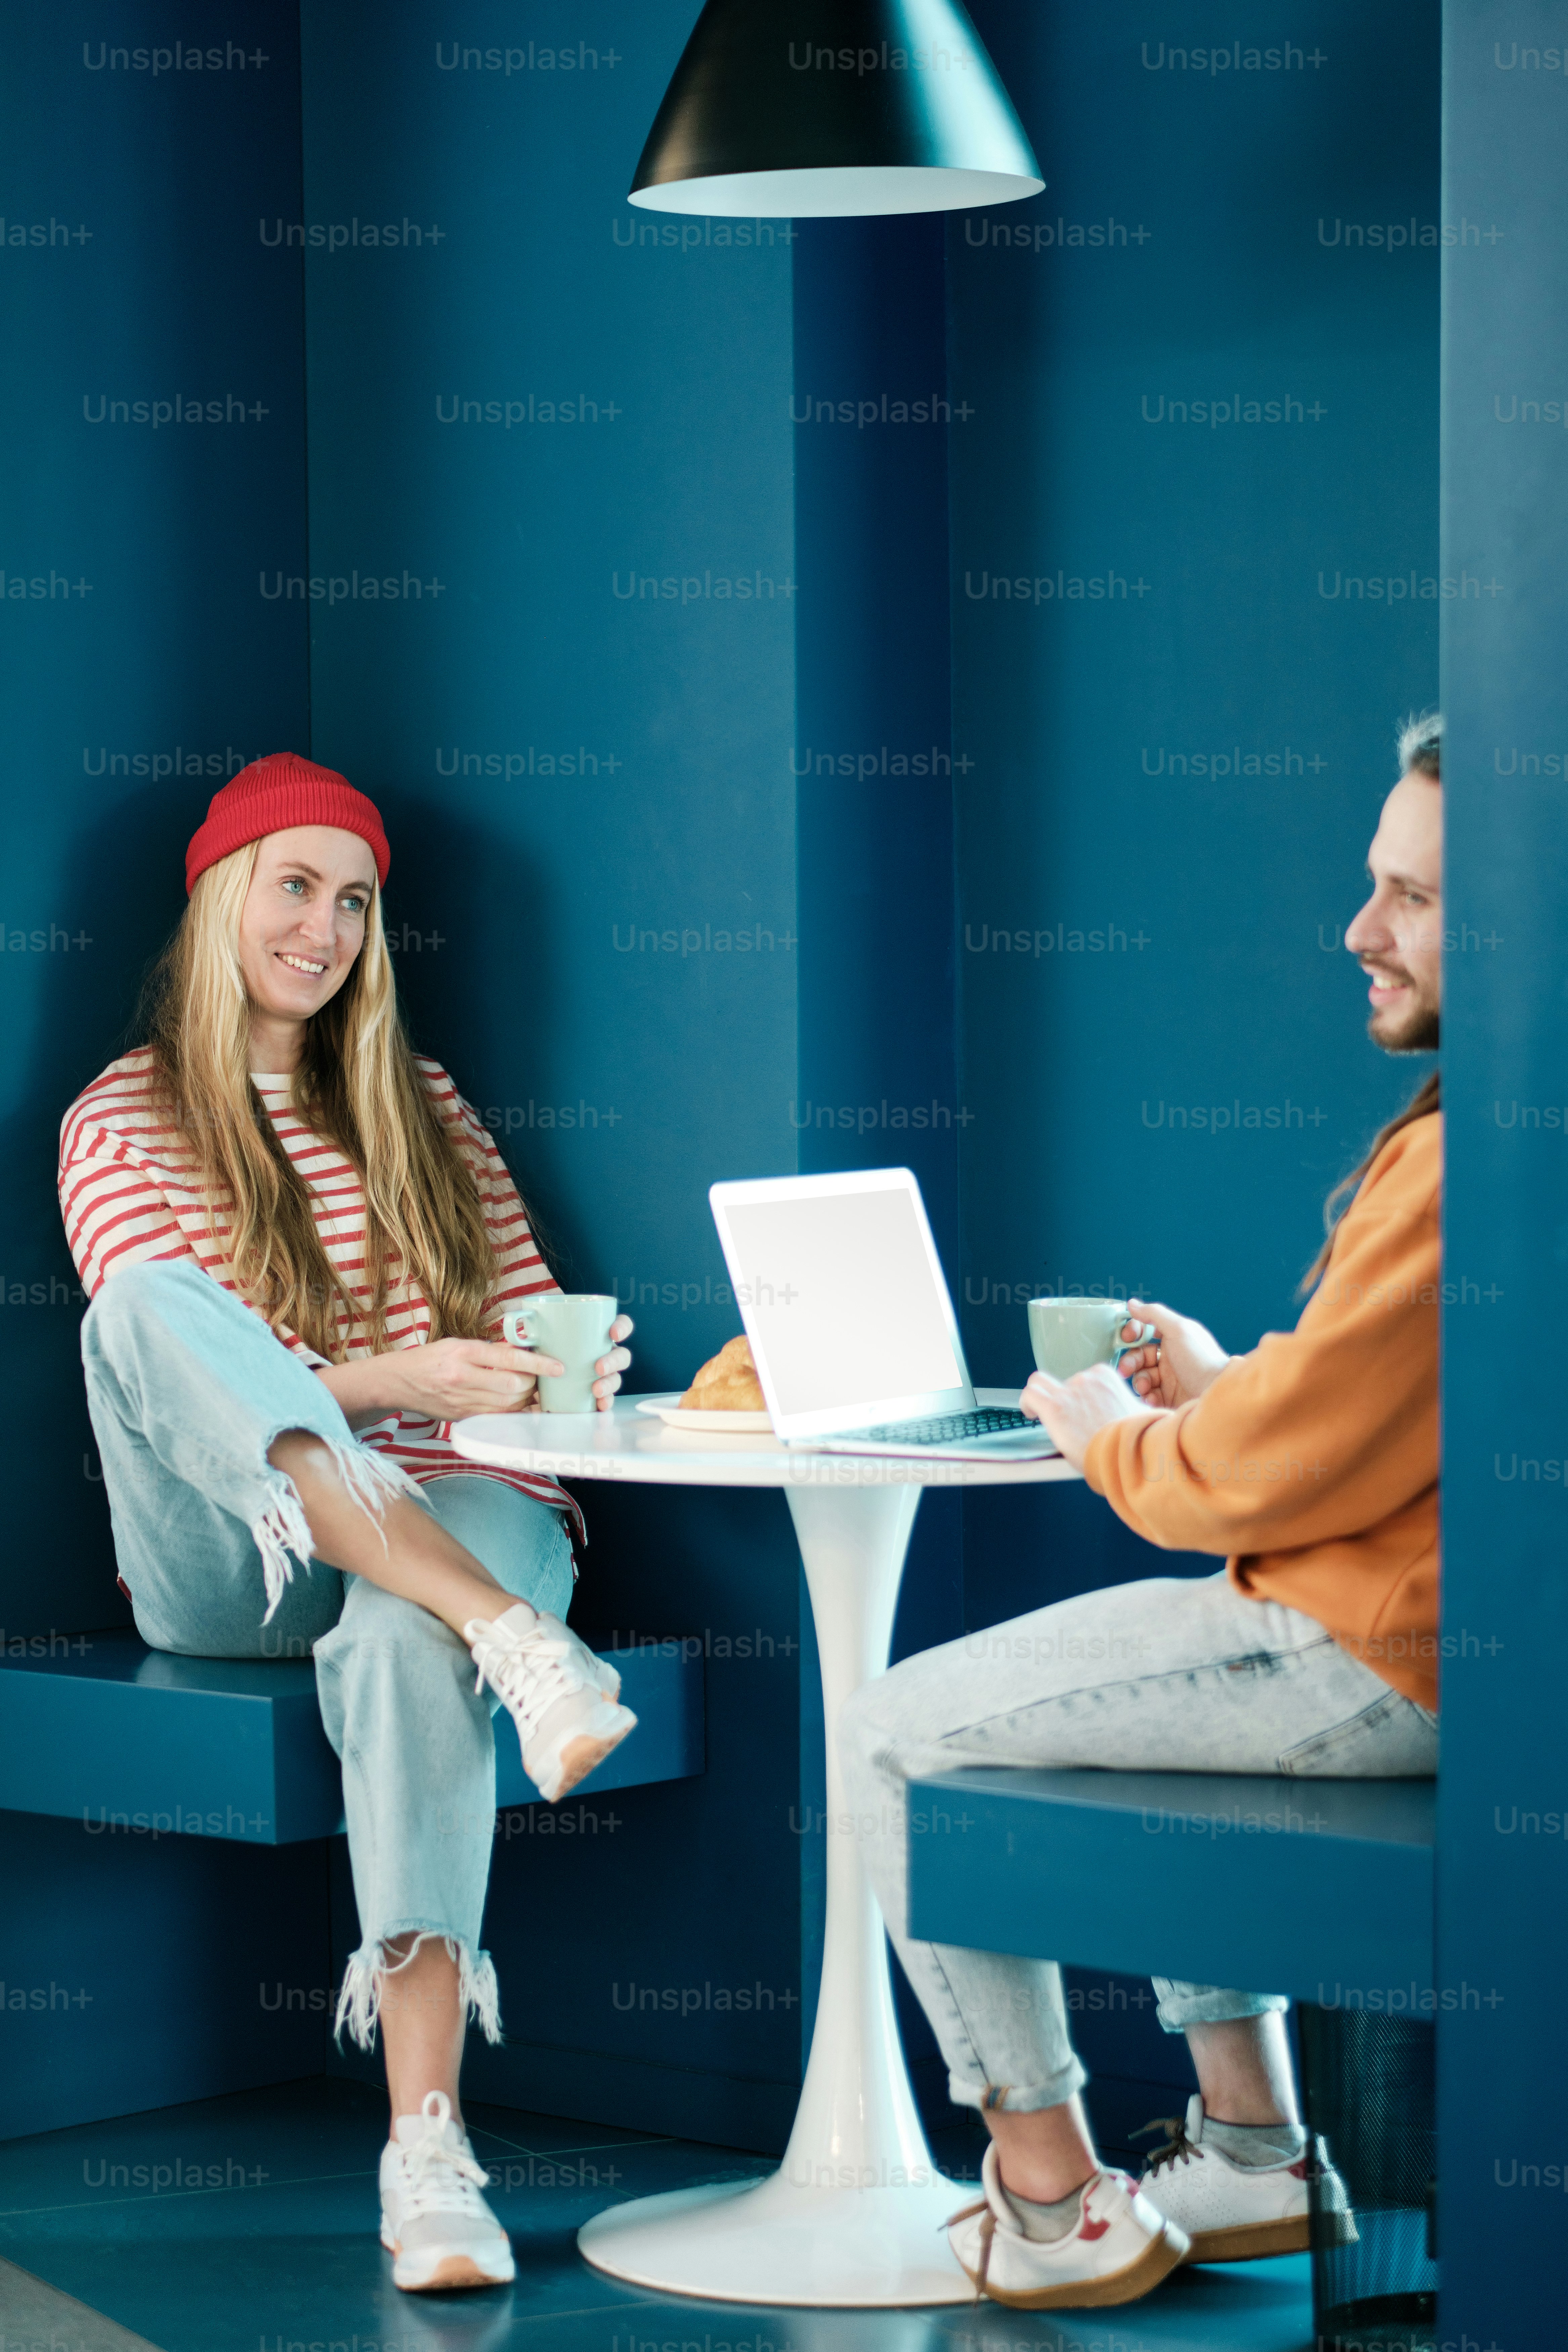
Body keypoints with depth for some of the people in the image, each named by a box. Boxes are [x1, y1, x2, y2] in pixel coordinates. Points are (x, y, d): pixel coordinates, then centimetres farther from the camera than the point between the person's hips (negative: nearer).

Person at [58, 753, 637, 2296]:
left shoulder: (418, 1109, 21)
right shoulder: (122, 1124, 9)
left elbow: (525, 1321, 19)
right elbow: (166, 1374, -5)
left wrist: (573, 1366, -8)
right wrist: (391, 1384, -22)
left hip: (453, 1512, 1)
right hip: (229, 1560, -1)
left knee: (402, 1640, -38)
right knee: (138, 1304, -32)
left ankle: (427, 2144, -44)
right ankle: (512, 1641, -47)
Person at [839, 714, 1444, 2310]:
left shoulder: (1461, 1161, -26)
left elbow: (1272, 1471, -21)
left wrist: (1112, 1440, -2)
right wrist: (1222, 1393, 7)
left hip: (1373, 1661, -10)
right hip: (1391, 1637, 10)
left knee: (894, 1738, 0)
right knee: (1151, 1684, 37)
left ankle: (1057, 2207, 9)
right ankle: (1251, 2149, 30)